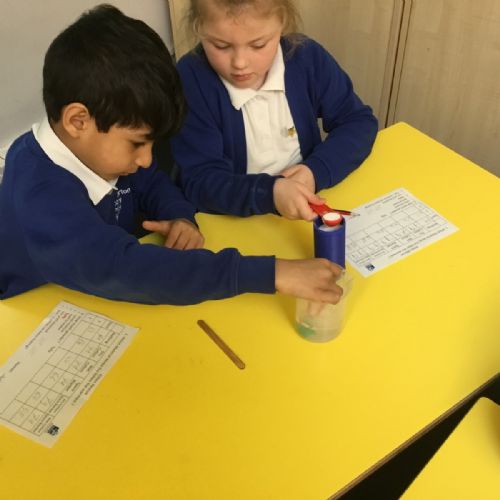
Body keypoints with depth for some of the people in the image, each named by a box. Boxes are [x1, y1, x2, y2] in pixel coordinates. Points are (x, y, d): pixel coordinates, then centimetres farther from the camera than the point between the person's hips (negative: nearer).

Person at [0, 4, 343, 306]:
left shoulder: (99, 149, -9)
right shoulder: (41, 200, -31)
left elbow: (152, 182, 8)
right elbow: (123, 269, -41)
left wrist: (182, 217, -15)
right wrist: (269, 274, -43)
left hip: (109, 306, 6)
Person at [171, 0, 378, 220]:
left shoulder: (307, 57, -6)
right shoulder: (189, 81, -16)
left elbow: (359, 122, 0)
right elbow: (199, 182, -19)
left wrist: (318, 171, -17)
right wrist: (269, 193, -35)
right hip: (235, 223, -3)